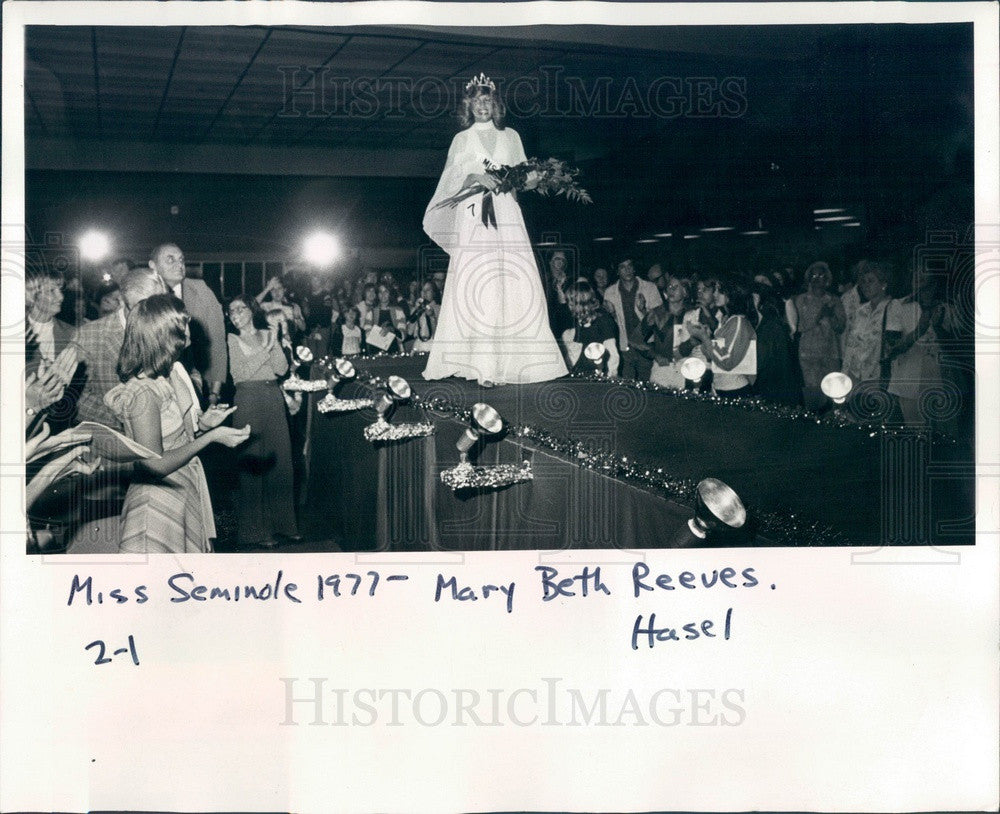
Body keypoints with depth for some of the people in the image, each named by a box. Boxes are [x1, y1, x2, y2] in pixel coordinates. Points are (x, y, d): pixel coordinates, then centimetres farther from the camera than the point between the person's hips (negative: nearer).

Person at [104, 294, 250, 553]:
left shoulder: (164, 379, 7)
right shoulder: (142, 393, -22)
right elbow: (155, 464, -24)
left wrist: (201, 424, 0)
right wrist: (212, 436, -20)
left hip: (184, 492, 9)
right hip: (159, 501, -9)